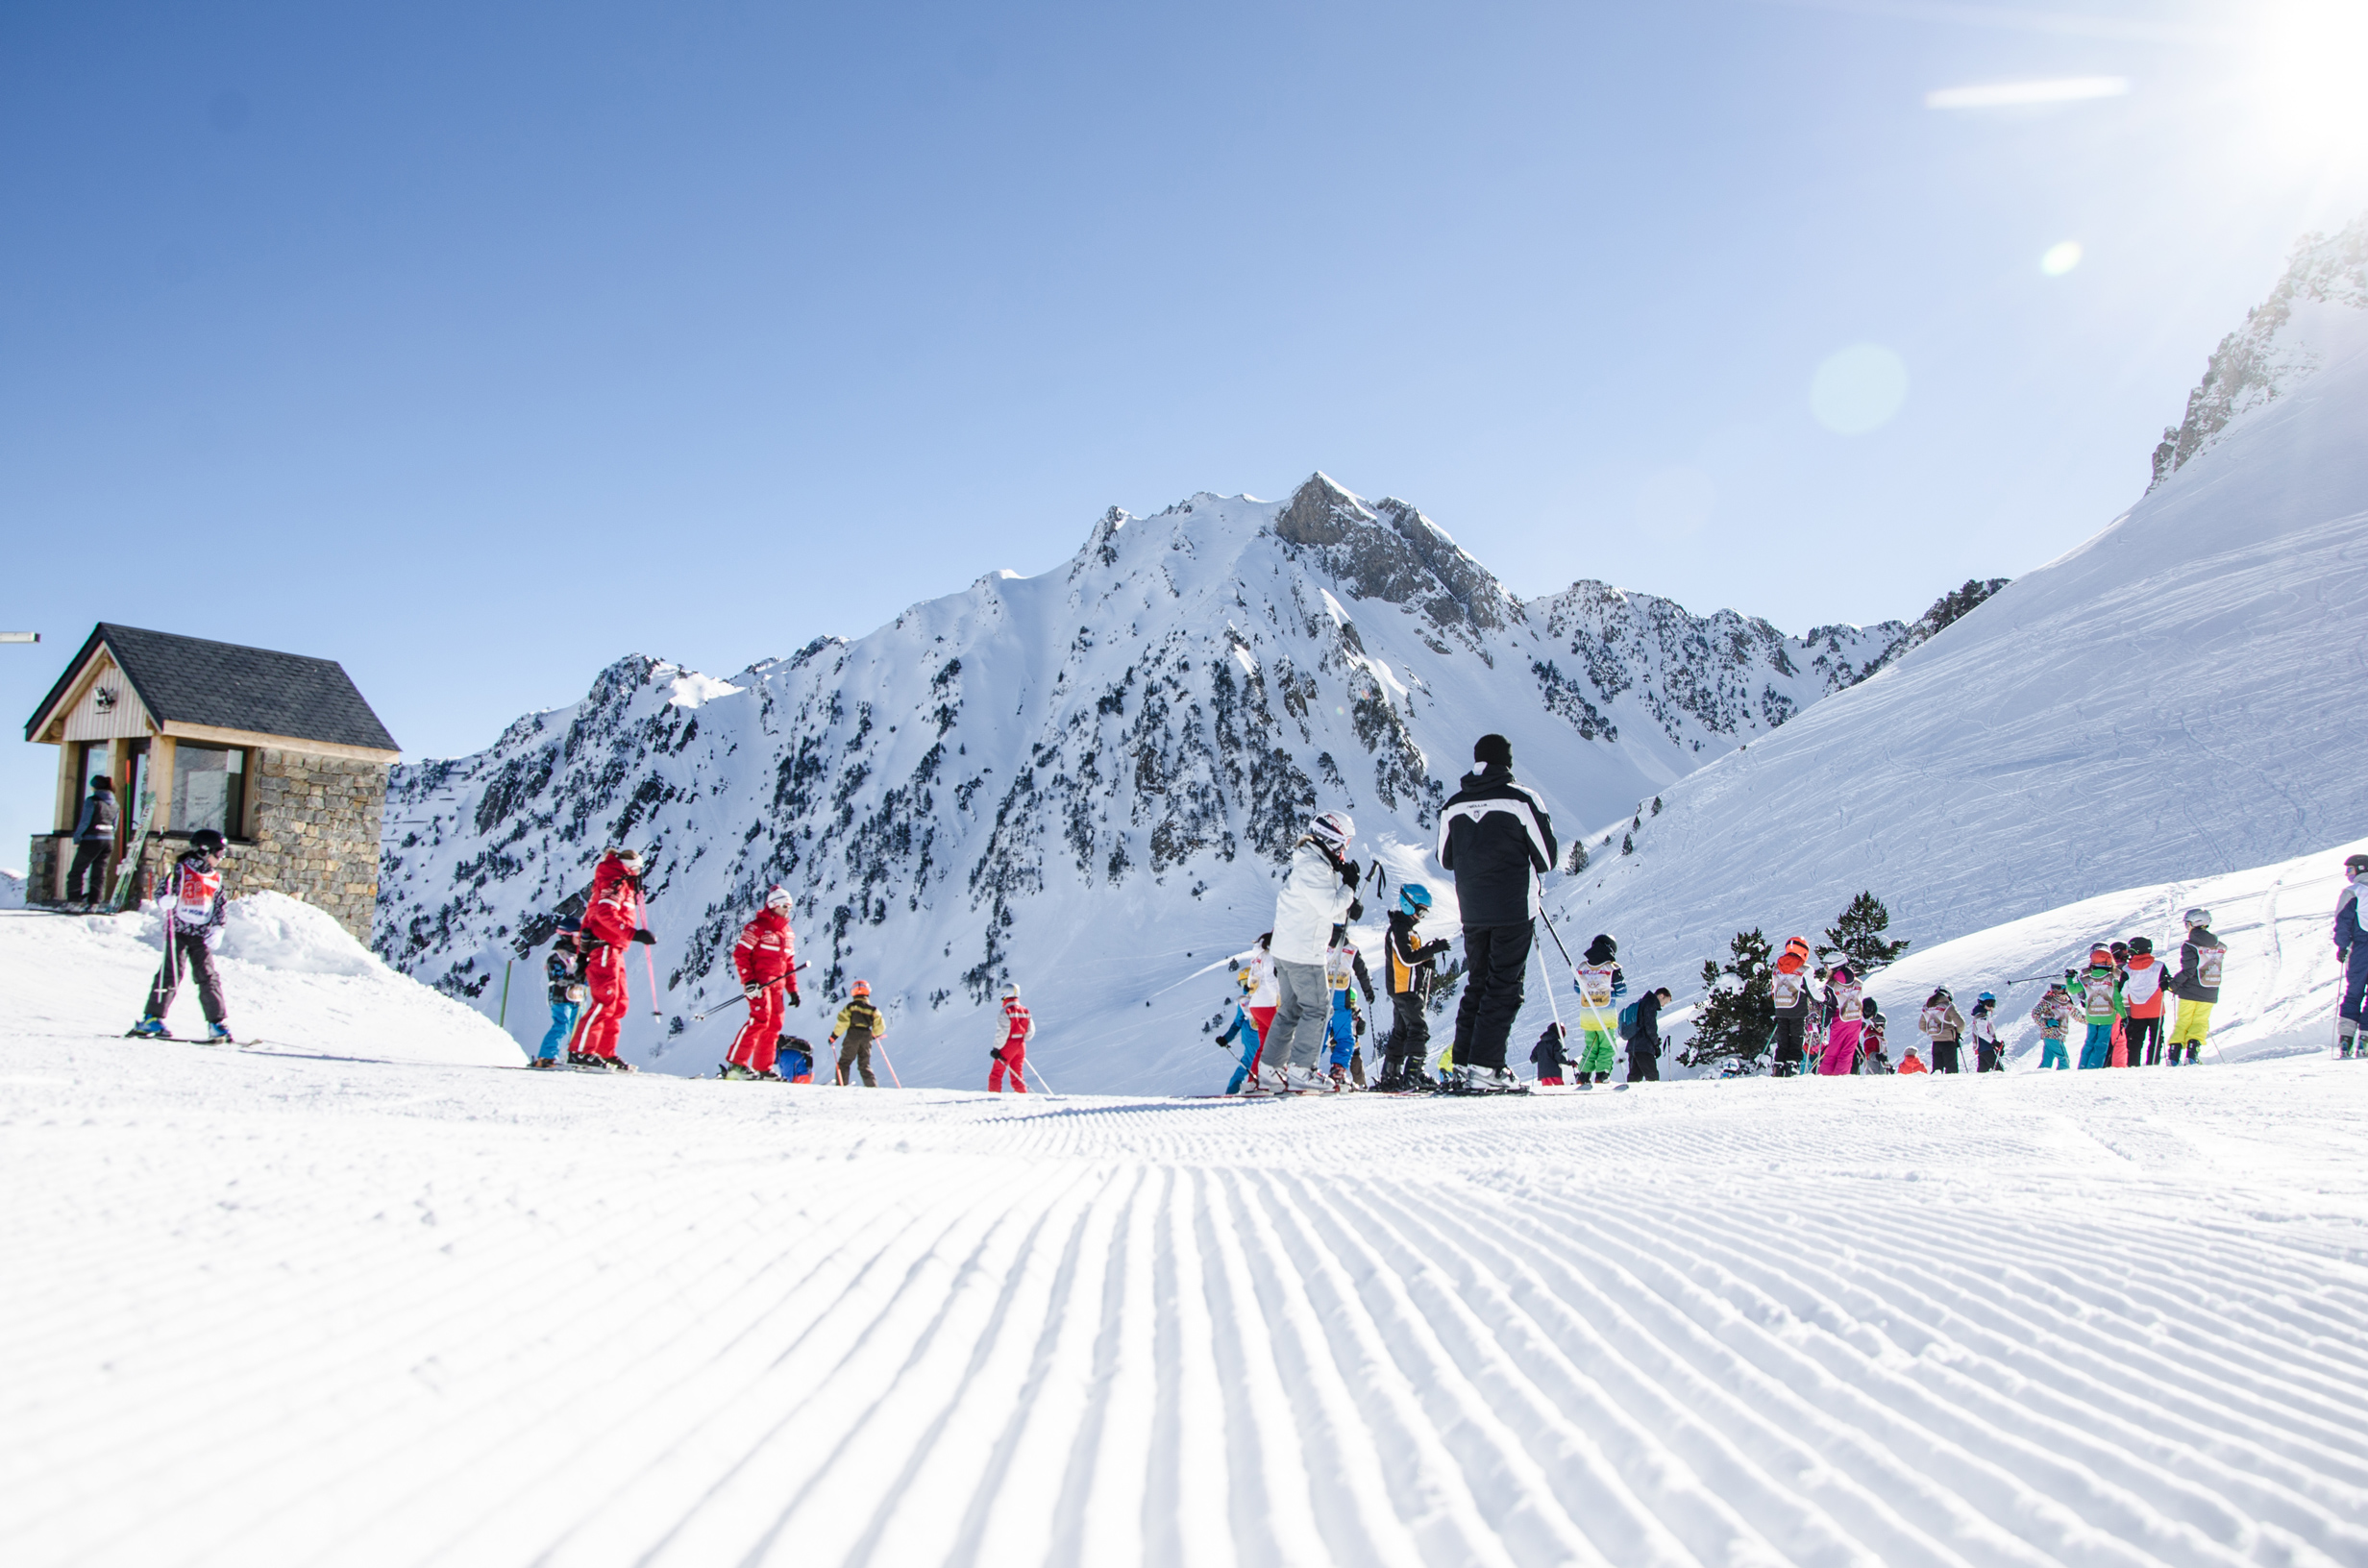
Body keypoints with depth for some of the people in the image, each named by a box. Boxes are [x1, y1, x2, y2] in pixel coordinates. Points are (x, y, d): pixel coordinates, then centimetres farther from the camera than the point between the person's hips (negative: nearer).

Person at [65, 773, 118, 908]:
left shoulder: (92, 801, -11)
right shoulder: (114, 803, 9)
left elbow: (84, 822, -11)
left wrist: (77, 839, -2)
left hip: (91, 840, -6)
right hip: (109, 841, 6)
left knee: (77, 870, 4)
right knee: (99, 871, 9)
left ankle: (74, 899, 1)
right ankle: (95, 900, 5)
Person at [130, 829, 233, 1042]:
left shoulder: (216, 878, 10)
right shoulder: (181, 870, -5)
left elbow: (221, 906, 15)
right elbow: (162, 891, -7)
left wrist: (217, 928, 3)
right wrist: (165, 901, -29)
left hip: (201, 936, 4)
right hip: (178, 932, -4)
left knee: (208, 977, 1)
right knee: (171, 974, -7)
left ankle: (218, 1023, 3)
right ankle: (152, 1019, 2)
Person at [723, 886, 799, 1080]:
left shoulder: (788, 932, 18)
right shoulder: (757, 927, -6)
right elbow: (740, 954, -11)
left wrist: (793, 989, 17)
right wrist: (748, 981, -19)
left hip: (776, 985, 8)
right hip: (758, 983, -8)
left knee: (774, 1026, 6)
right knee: (760, 1019, -21)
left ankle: (763, 1068, 12)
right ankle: (736, 1064, -19)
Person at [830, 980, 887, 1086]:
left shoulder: (850, 1006, -1)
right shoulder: (872, 1009, 6)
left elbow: (842, 1023, -10)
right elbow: (880, 1026, 4)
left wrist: (834, 1036, -2)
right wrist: (875, 1034, 25)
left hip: (852, 1036, -3)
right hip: (867, 1037, 3)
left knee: (844, 1062, 6)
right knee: (865, 1065, 11)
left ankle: (841, 1085, -4)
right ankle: (873, 1086, 0)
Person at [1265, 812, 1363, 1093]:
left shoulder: (1312, 863, 15)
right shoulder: (1314, 867, -19)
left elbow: (1322, 907, 19)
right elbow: (1330, 907, -21)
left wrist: (1348, 909, 4)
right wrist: (1349, 885, -8)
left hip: (1286, 949, 10)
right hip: (1302, 953, -10)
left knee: (1290, 1009, 16)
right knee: (1318, 1009, -4)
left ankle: (1272, 1067, 19)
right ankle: (1300, 1070, -5)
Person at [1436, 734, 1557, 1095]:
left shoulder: (1453, 806, 3)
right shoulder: (1520, 801, -10)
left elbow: (1445, 859, 14)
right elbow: (1547, 859, -6)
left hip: (1472, 912, 5)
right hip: (1513, 909, -5)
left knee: (1476, 984, 16)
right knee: (1504, 987, -1)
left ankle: (1463, 1064, 14)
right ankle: (1484, 1068, -8)